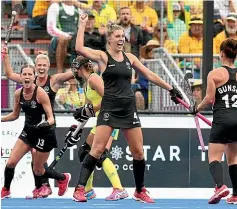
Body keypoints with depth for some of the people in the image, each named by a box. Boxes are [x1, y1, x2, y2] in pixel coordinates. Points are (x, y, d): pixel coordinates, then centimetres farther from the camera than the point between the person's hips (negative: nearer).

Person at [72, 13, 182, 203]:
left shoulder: (130, 58, 10)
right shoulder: (102, 56, -3)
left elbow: (150, 75, 17)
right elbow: (80, 48, -19)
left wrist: (170, 89, 18)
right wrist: (83, 25, -16)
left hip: (129, 108, 5)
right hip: (110, 107, -4)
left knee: (138, 152, 6)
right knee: (97, 149, -12)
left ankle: (140, 191, 21)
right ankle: (80, 189, -10)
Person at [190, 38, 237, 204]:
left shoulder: (215, 74, -4)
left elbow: (210, 98, -7)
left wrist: (197, 109, 9)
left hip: (222, 119, -5)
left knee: (214, 156, -3)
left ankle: (220, 186, -28)